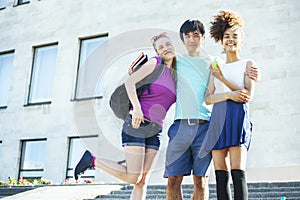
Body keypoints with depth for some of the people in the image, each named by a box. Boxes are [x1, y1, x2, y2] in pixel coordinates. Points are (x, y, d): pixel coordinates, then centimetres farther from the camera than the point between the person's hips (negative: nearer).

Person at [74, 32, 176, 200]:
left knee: (143, 180, 1)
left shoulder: (176, 75, 19)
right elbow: (130, 82, -10)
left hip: (155, 131, 7)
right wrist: (137, 107, -21)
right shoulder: (155, 63, -1)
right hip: (137, 125, -7)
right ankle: (92, 160, 7)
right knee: (133, 177, -9)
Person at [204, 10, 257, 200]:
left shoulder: (248, 64, 9)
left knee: (238, 173, -14)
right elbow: (208, 98, 8)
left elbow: (248, 96, -4)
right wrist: (228, 94, -11)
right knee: (221, 175, 0)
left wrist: (223, 79, -11)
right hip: (217, 118, 5)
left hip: (238, 116, -4)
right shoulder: (216, 68, 21)